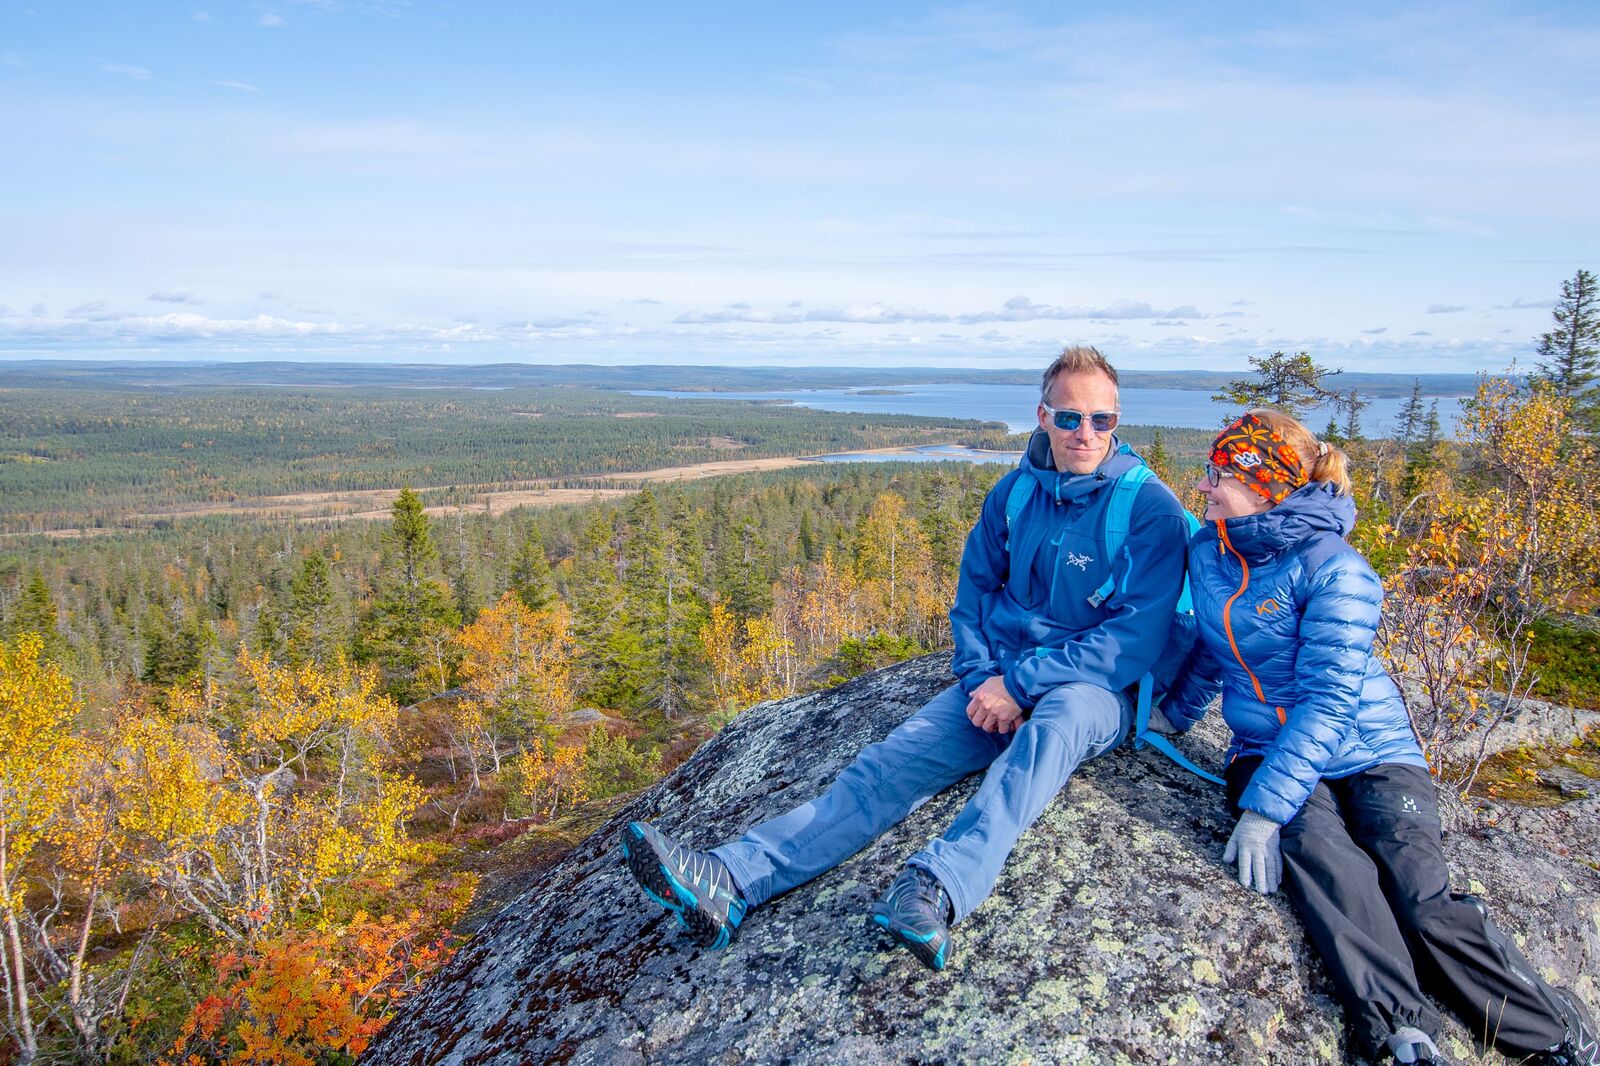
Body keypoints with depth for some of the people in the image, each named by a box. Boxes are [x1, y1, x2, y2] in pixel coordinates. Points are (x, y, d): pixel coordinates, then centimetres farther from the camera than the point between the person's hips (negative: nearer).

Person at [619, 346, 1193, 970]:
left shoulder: (1151, 510, -10)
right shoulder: (1015, 492, 6)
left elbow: (1138, 637, -16)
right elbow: (973, 587, 12)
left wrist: (1020, 684, -21)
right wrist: (981, 677, -6)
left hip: (1095, 690, -4)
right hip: (1001, 681, 4)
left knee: (1056, 719, -41)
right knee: (898, 757, -19)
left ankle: (938, 888, -62)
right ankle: (731, 880, -34)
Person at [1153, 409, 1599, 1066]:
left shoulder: (1334, 569, -14)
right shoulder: (1207, 553, 6)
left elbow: (1329, 702, -21)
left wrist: (1266, 808, -28)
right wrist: (1173, 712, 27)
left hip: (1368, 749, -3)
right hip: (1267, 749, 3)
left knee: (1422, 899, -22)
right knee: (1323, 856, -28)